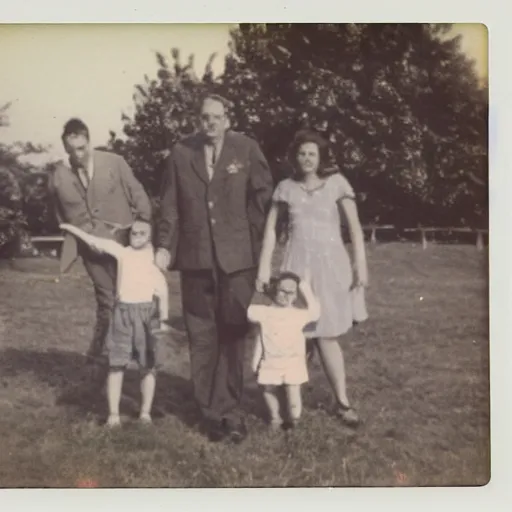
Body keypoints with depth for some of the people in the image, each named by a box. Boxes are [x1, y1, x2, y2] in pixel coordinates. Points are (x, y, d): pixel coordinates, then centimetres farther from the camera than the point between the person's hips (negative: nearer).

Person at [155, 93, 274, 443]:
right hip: (196, 257, 2)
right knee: (202, 338, 6)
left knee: (233, 334, 2)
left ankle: (227, 410, 12)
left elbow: (262, 197, 3)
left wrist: (260, 247, 2)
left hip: (237, 256, -1)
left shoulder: (247, 149, 1)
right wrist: (164, 246, -1)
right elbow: (170, 205, 7)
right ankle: (212, 411, 16)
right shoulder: (181, 153, 5)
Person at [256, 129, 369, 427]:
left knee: (326, 335, 1)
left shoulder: (336, 183, -1)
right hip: (298, 266, 1)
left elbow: (355, 227, -3)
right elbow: (272, 229, 6)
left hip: (331, 265, -1)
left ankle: (342, 402, 14)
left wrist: (361, 264, -10)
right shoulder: (286, 188, 4)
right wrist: (264, 267, -1)